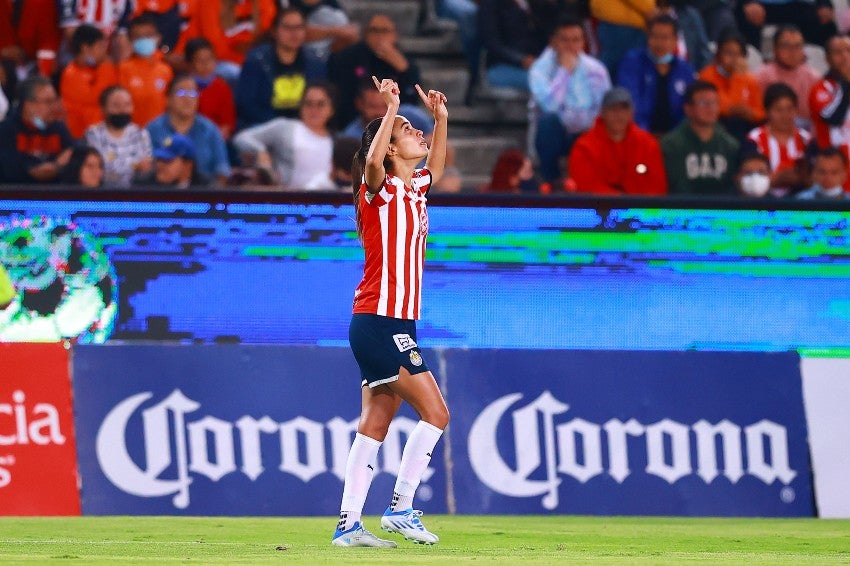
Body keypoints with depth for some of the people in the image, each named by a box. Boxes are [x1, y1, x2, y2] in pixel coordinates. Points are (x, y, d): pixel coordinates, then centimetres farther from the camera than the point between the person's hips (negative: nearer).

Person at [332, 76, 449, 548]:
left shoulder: (414, 188, 14)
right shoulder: (380, 189, -9)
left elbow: (436, 166, 34)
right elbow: (372, 160, -32)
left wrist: (441, 118, 20)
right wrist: (391, 110, -30)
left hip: (396, 325, 9)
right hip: (379, 323, -9)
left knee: (375, 424, 6)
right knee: (434, 411, -10)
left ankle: (349, 524, 6)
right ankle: (400, 509, -5)